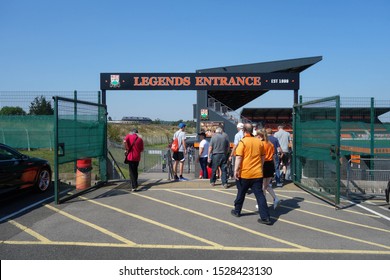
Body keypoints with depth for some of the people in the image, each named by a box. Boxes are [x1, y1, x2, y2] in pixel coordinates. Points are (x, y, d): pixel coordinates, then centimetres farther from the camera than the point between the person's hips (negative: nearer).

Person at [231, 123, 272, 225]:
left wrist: (236, 170, -12)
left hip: (245, 173, -3)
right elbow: (263, 157, 13)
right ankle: (265, 217, -2)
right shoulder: (259, 142, 6)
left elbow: (238, 157, -15)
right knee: (260, 195, 2)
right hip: (258, 173, 3)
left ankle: (237, 211, 31)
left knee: (241, 193, 15)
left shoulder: (243, 142, -9)